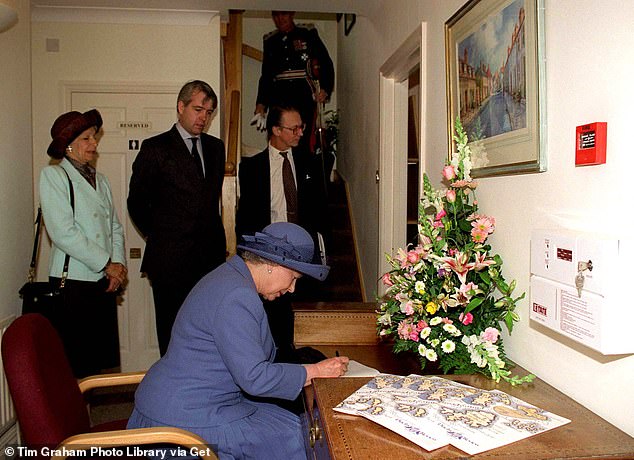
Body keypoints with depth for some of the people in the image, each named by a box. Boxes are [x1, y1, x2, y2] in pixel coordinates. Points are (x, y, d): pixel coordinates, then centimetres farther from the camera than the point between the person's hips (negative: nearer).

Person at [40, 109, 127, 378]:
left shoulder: (100, 179, 17)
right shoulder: (53, 175, -2)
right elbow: (62, 232, -12)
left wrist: (118, 264, -1)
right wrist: (107, 264, -10)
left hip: (105, 281, 6)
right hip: (73, 282, -6)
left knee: (101, 362, 7)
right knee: (75, 366, -3)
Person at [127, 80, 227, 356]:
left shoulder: (215, 147, 14)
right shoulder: (155, 148, -1)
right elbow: (136, 202, 4)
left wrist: (215, 240, 14)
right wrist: (158, 236, 5)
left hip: (211, 257, 4)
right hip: (170, 260, -4)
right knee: (172, 333, 4)